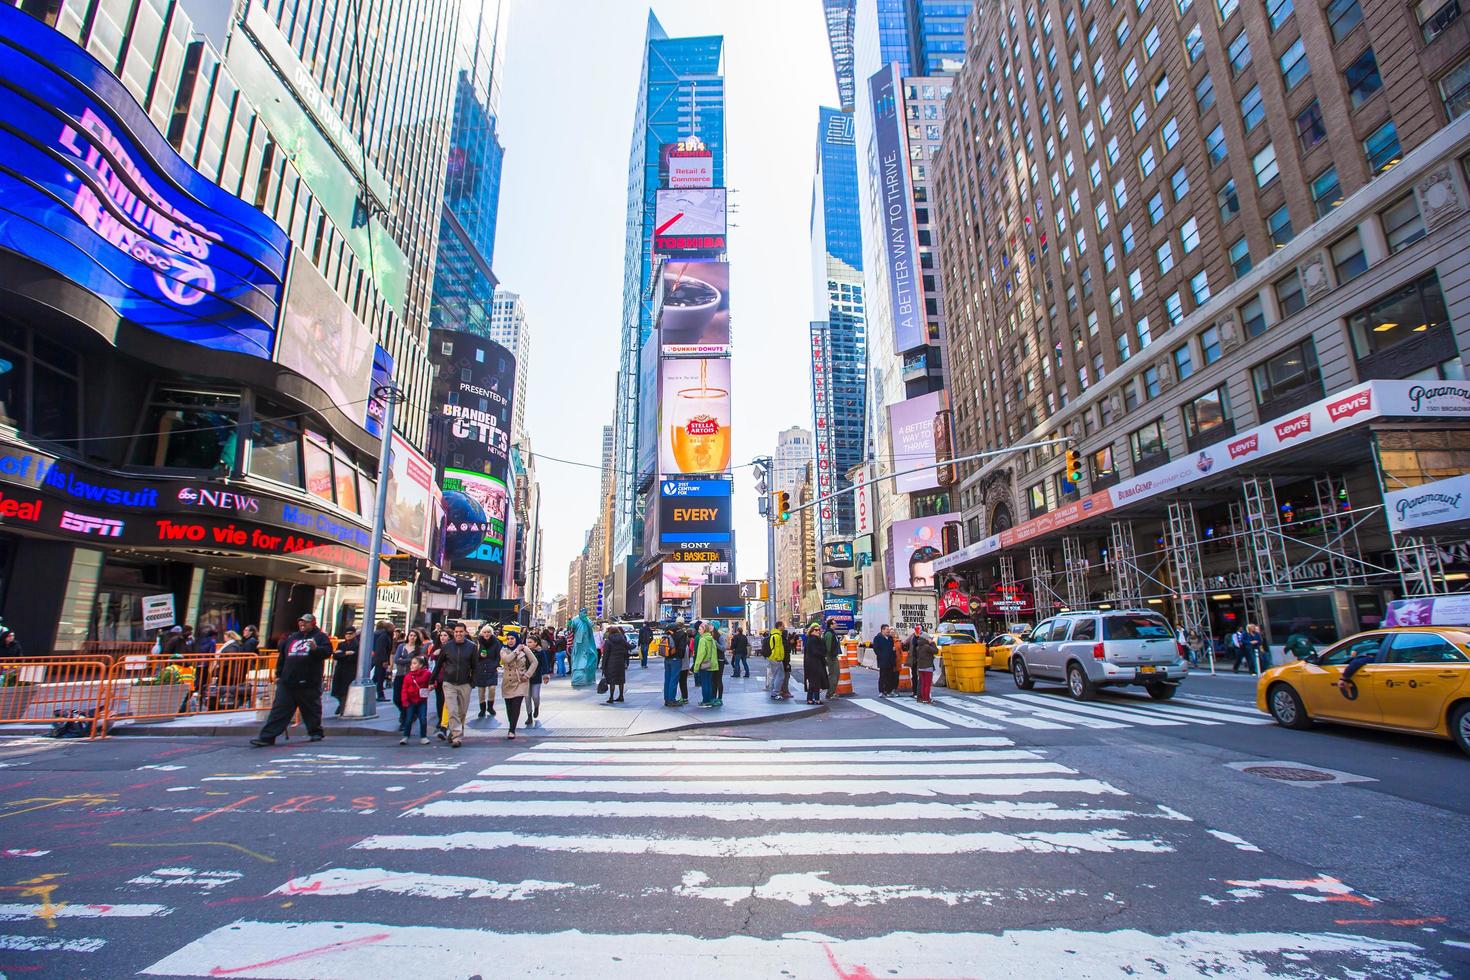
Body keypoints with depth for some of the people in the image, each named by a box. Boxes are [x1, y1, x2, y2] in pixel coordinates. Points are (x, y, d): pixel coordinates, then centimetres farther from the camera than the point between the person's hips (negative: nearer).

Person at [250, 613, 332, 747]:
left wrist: (316, 649, -30)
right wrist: (279, 674, 17)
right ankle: (267, 737, 2)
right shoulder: (292, 638, 17)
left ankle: (316, 732, 22)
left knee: (312, 709, 7)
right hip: (287, 682, 4)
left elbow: (328, 651, -11)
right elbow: (282, 656, 22)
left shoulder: (320, 637, 2)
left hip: (309, 683, -4)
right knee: (279, 709, 0)